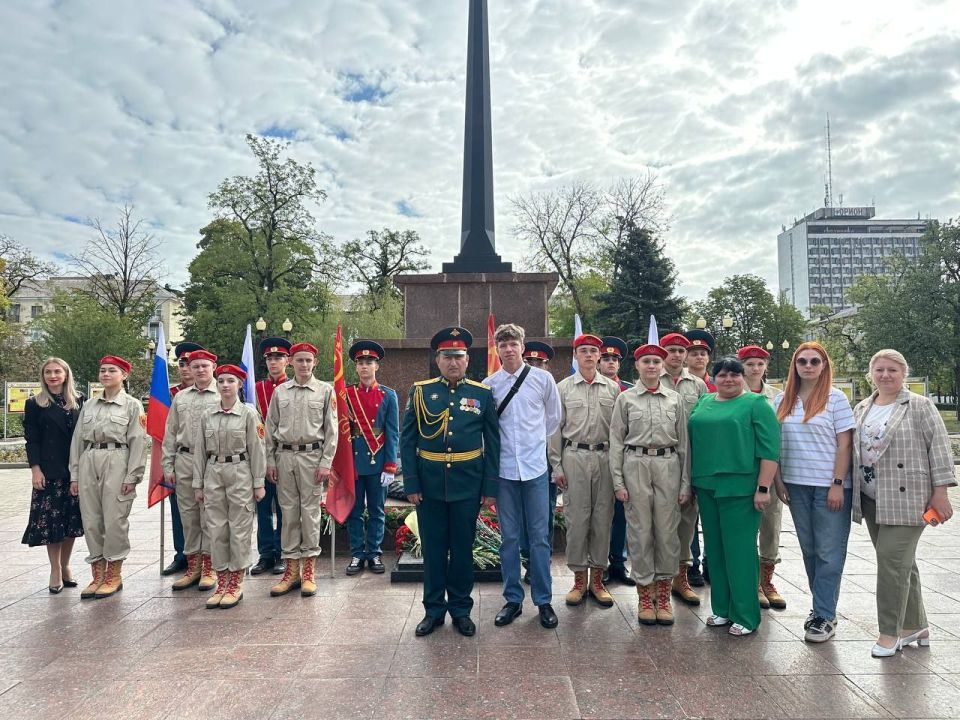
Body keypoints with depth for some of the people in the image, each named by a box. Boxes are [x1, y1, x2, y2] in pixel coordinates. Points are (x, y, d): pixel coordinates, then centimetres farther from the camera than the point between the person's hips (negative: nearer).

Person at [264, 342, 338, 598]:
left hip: (312, 456, -2)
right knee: (288, 512, 7)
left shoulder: (325, 390, 1)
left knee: (310, 511, 1)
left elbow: (331, 430, -2)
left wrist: (326, 462, -7)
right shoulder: (280, 391, 8)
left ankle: (309, 570, 11)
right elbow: (270, 428, 10)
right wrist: (270, 461, 5)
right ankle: (291, 569, 16)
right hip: (285, 456, 3)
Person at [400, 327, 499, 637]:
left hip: (467, 483, 0)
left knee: (463, 547, 10)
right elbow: (407, 440, 1)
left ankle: (461, 609, 26)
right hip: (429, 483, 0)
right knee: (433, 547, 10)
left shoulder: (483, 394, 1)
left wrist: (490, 487, -1)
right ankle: (434, 609, 25)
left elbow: (492, 443, 2)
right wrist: (410, 483, -5)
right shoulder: (420, 391, 1)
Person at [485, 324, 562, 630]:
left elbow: (553, 418, 12)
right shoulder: (488, 385, 1)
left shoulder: (543, 378, 0)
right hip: (504, 468, 1)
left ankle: (543, 601, 17)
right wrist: (504, 444, 9)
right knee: (509, 538, 9)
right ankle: (513, 600, 21)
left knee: (540, 537, 5)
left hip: (535, 467, -1)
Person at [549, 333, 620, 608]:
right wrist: (556, 466, -1)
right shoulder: (563, 388, 4)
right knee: (577, 518, 2)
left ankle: (597, 579, 17)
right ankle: (579, 579, 14)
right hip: (574, 456, -1)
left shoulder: (613, 388, 7)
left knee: (603, 518, 5)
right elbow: (555, 429, 4)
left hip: (605, 457, 1)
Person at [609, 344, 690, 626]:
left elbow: (683, 442, 8)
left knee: (667, 531, 4)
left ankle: (664, 595, 18)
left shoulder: (675, 398, 8)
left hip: (668, 466, 1)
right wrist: (618, 481, -4)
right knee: (640, 531, 3)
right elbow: (616, 441, 2)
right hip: (636, 466, -1)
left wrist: (685, 483, 4)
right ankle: (645, 596, 15)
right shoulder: (625, 398, 3)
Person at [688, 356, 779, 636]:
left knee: (740, 550, -1)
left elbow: (770, 449, -9)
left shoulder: (756, 404, -3)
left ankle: (745, 615, 10)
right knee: (715, 549, 12)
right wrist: (689, 481, 12)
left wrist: (763, 488, -14)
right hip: (706, 486, 6)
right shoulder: (703, 403, 13)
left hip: (739, 487, -6)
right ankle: (721, 608, 24)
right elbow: (692, 441, 17)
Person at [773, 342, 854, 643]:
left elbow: (844, 445, -6)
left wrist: (838, 484, -12)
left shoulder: (836, 398, -4)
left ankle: (824, 615, 8)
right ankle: (822, 605, 25)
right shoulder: (782, 400, 6)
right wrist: (779, 480, 3)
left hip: (829, 486, -4)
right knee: (809, 550, 12)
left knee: (829, 552, 0)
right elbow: (776, 443, 9)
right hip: (796, 485, 4)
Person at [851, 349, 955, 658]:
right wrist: (851, 492, 15)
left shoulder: (920, 406, -3)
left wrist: (940, 492, -13)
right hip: (871, 499, 6)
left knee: (892, 560, -9)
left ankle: (890, 632, 2)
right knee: (901, 563, 14)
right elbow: (853, 450, 17)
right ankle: (915, 625, 26)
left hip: (907, 498, -6)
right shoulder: (861, 409, 13)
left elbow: (939, 449, -7)